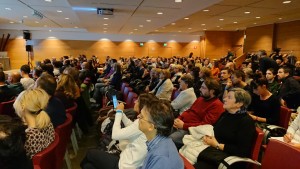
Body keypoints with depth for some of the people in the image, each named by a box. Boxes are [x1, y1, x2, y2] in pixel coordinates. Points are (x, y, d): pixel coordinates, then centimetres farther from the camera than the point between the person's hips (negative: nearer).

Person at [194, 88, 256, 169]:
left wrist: (217, 145, -14)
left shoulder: (246, 122, -9)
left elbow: (242, 152, -16)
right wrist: (208, 136, -3)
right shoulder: (225, 114, 15)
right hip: (213, 150, 7)